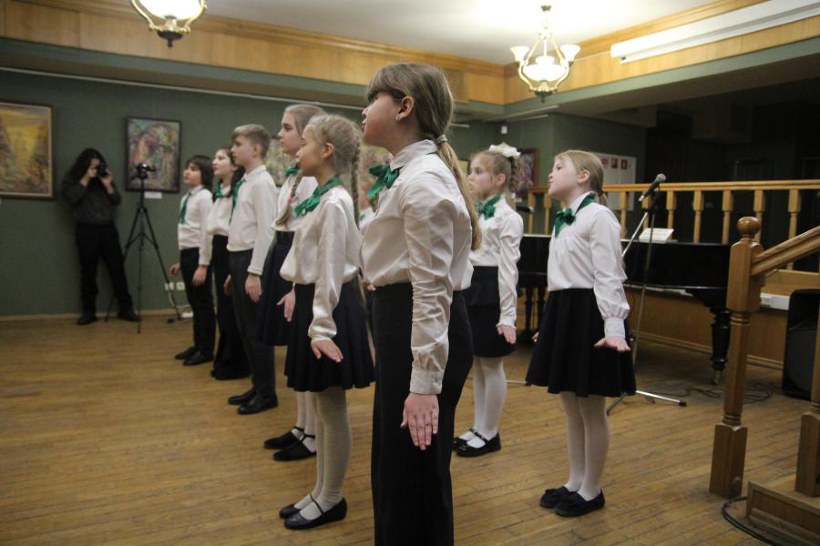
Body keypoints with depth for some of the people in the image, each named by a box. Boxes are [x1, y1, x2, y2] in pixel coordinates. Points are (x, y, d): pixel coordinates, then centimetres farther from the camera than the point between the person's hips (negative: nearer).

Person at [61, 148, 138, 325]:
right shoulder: (72, 178, 5)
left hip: (107, 228, 2)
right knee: (88, 272, 1)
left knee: (118, 268, 0)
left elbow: (117, 202, 7)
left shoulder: (105, 177, 13)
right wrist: (85, 179, -13)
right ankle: (89, 311, 11)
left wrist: (108, 185, -6)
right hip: (86, 230, -2)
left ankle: (126, 308, 5)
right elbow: (71, 197, -13)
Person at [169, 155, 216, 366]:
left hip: (198, 254, -9)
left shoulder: (204, 197, -12)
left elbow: (207, 232, -17)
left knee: (203, 303, 1)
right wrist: (181, 260, 17)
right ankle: (197, 345, 27)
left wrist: (203, 265, -20)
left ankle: (206, 350, 11)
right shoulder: (186, 198, 14)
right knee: (194, 303, 15)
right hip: (186, 254, 9)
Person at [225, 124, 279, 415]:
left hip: (251, 259, -9)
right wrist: (235, 271, 19)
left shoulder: (262, 183, -13)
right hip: (238, 258, 10)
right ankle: (257, 387, 27)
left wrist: (255, 272, -22)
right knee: (245, 328, 15)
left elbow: (265, 231, -19)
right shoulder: (245, 183, 15)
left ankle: (267, 393, 12)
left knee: (257, 329, -1)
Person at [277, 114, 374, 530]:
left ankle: (331, 500, 19)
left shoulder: (335, 202, -17)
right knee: (321, 405, 16)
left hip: (331, 307, -10)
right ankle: (320, 492, 30)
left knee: (333, 407, 3)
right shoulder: (320, 197, 13)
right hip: (312, 301, 10)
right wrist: (296, 294, 20)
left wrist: (322, 326, -19)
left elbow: (331, 269, -20)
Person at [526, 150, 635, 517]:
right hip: (562, 311, 9)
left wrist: (613, 326, -23)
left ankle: (591, 491, 19)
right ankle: (575, 482, 29)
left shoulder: (598, 216, -12)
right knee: (570, 406, 15)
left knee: (592, 409, 4)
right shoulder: (563, 220, 16)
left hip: (589, 314, -9)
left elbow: (608, 277, -18)